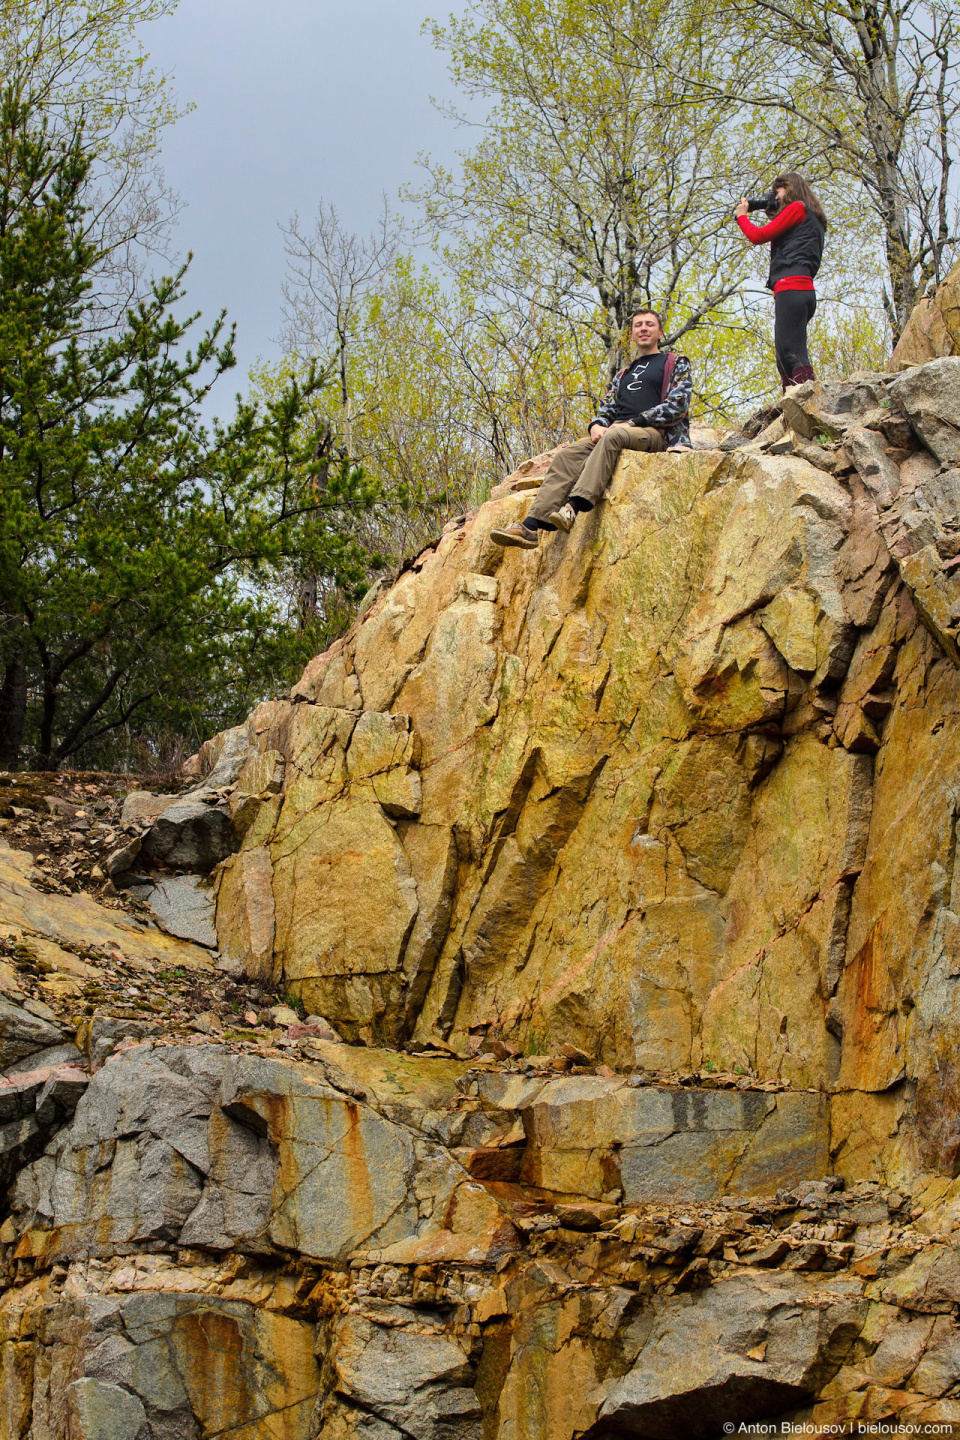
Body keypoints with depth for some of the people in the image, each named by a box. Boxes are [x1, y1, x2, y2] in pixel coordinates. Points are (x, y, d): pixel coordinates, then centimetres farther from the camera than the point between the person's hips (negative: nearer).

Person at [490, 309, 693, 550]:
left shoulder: (676, 364, 15)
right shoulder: (623, 374, 33)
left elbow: (677, 405, -1)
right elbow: (606, 408, 24)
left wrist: (632, 422, -9)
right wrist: (597, 425, -3)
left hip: (654, 433, -5)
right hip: (614, 431, 5)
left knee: (612, 437, -39)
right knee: (567, 456, -23)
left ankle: (575, 507, -56)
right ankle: (531, 526, -40)